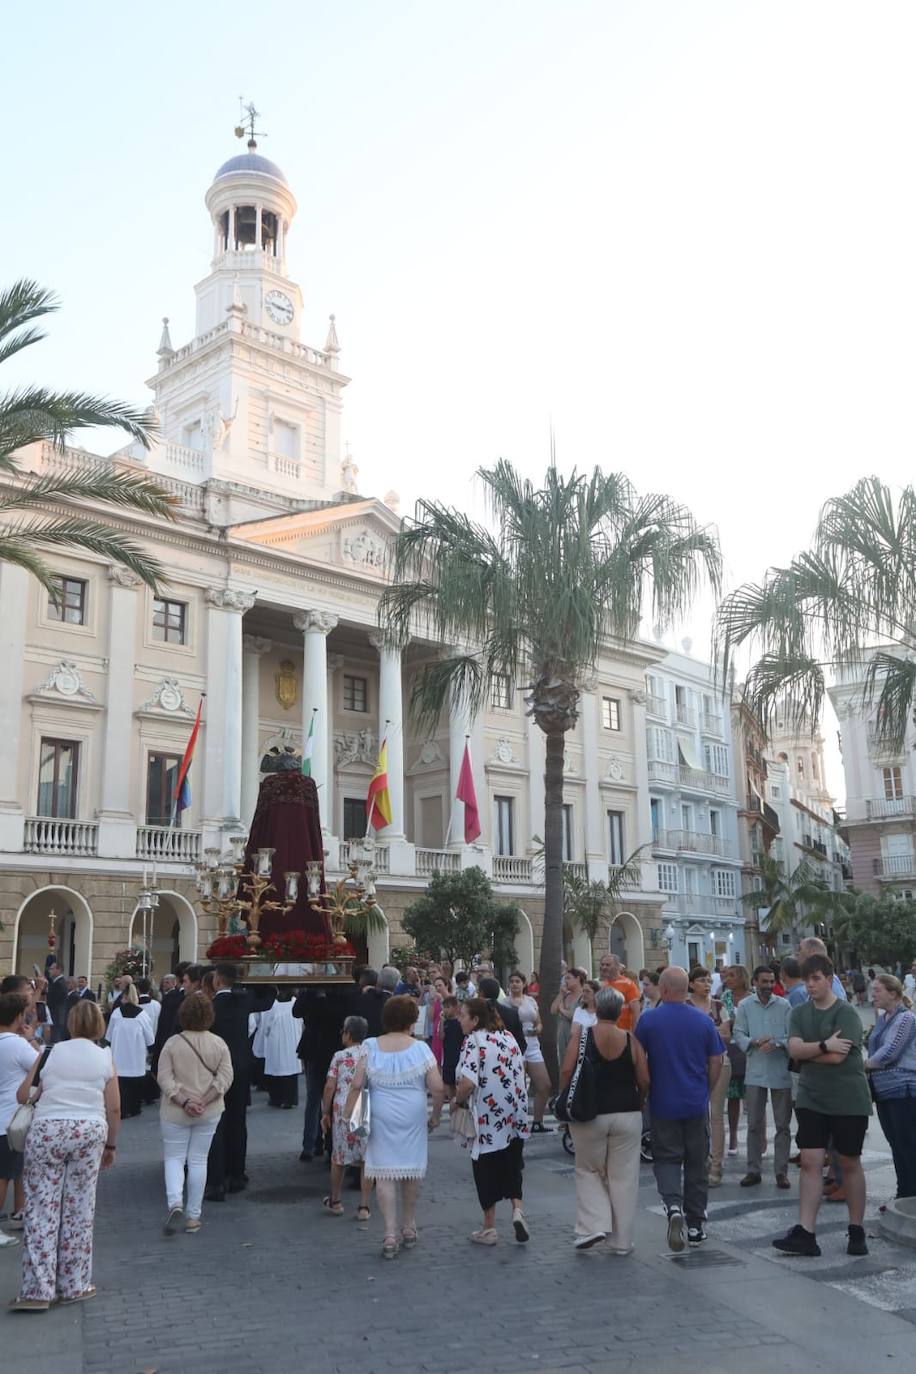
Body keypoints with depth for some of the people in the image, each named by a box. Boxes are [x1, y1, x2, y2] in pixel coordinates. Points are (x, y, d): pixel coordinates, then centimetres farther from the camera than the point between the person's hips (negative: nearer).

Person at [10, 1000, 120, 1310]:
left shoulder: (51, 1053, 2)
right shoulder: (105, 1058, 4)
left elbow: (22, 1096, 2)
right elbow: (114, 1109, 3)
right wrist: (110, 1145, 15)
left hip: (45, 1131, 0)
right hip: (89, 1133, 1)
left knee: (42, 1211, 5)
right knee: (78, 1212, 9)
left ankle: (37, 1291, 4)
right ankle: (73, 1286, 16)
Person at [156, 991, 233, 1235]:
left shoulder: (173, 1043, -7)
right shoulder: (219, 1044, -2)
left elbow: (164, 1078, -11)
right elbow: (225, 1077, -7)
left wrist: (183, 1101, -13)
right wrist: (204, 1101, -11)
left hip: (175, 1112, -2)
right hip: (209, 1113, 2)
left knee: (173, 1157, 10)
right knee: (198, 1160, 10)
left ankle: (175, 1203, -12)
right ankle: (193, 1216, 14)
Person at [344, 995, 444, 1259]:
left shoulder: (370, 1047, -4)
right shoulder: (420, 1048, -6)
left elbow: (357, 1085, -8)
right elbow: (438, 1088, -7)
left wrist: (348, 1115, -1)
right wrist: (435, 1116, 7)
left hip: (381, 1118, 0)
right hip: (412, 1118, 1)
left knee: (384, 1172, 4)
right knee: (411, 1169, 15)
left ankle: (391, 1233, -4)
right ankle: (409, 1228, 28)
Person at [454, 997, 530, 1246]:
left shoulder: (473, 1041, -13)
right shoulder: (508, 1037, 7)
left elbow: (468, 1083, -23)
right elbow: (521, 1074, 11)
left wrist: (457, 1101, -5)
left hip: (487, 1120, -6)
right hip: (515, 1118, 6)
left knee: (486, 1171, 8)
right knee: (512, 1167, 19)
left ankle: (489, 1228, 16)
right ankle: (517, 1209, 0)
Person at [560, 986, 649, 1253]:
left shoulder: (581, 1037, -5)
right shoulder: (631, 1041, -2)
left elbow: (566, 1073, -11)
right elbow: (644, 1081, -2)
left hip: (590, 1116, -1)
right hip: (627, 1116, 1)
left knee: (588, 1171, 17)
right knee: (623, 1178, 10)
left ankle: (594, 1225, 3)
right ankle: (622, 1241, 16)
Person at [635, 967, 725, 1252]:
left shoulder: (648, 1020, -9)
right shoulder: (703, 1021, -3)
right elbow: (716, 1062, 1)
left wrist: (643, 1093, 13)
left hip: (663, 1103, -2)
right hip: (696, 1104, 2)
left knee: (667, 1158, 6)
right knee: (696, 1163, 13)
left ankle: (673, 1206, -19)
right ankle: (695, 1225, 20)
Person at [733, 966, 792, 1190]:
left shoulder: (784, 1006, -1)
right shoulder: (744, 1006, 3)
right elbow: (738, 1033, 1)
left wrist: (776, 1043, -20)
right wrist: (755, 1042, -17)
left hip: (781, 1072, -1)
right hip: (755, 1072, 1)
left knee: (782, 1125, 6)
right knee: (754, 1124, 7)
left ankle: (781, 1171, 16)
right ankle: (753, 1170, 16)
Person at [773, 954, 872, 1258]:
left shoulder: (846, 1014, -11)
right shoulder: (799, 1013, 5)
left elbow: (838, 1056, -20)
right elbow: (794, 1049, -8)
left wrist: (807, 1051, -9)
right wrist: (823, 1046, -20)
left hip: (848, 1099, -4)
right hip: (812, 1099, 4)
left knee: (850, 1163, 9)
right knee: (810, 1162, -2)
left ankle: (856, 1231, 22)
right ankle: (805, 1234, -2)